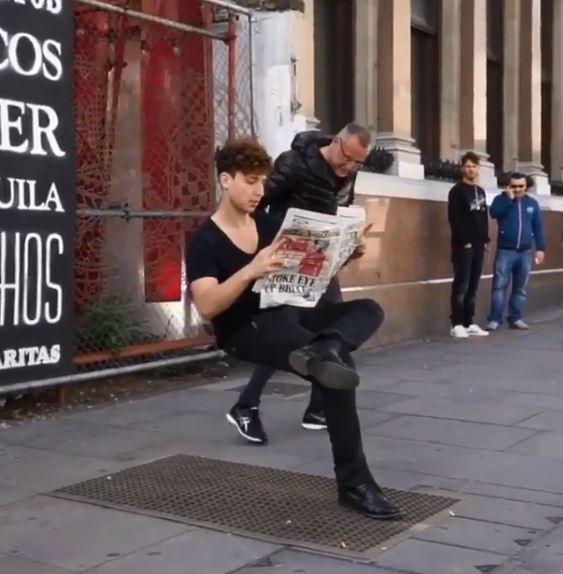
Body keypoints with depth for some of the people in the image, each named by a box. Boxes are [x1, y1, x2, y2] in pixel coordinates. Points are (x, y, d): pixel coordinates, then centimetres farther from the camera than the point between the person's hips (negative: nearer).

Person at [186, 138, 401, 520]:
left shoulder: (269, 224, 12)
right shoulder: (205, 241, -8)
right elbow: (206, 307, -23)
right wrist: (249, 271, -38)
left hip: (287, 314, 8)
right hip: (246, 330, -7)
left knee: (369, 310, -11)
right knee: (339, 371, -27)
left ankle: (322, 349, -43)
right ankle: (354, 483, -24)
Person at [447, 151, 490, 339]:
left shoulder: (481, 191, 18)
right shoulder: (457, 191, -4)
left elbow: (484, 217, 20)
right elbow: (454, 219, -12)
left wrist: (486, 239, 10)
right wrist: (463, 241, -17)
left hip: (478, 245, 7)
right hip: (463, 245, -7)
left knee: (473, 286, 8)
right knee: (461, 285, -8)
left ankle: (470, 323, 12)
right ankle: (457, 324, -5)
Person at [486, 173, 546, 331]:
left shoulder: (532, 203, 11)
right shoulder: (502, 199, 3)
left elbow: (538, 227, 11)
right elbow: (494, 213, -19)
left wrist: (540, 248, 5)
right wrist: (508, 197, -16)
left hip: (525, 252, 3)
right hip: (505, 251, -3)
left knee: (520, 288, 7)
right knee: (499, 285, -9)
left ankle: (516, 318, 14)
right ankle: (494, 319, -8)